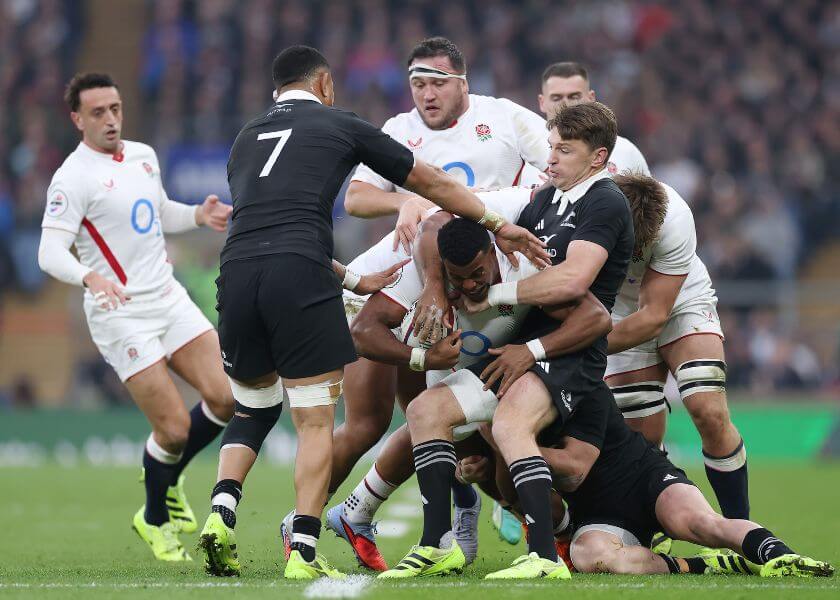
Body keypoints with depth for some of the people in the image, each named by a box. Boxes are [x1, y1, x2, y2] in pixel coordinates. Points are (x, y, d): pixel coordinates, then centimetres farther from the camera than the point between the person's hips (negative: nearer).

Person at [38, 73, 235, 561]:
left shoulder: (144, 156, 10)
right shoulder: (73, 178, -13)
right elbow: (51, 252, -19)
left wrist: (199, 215, 7)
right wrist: (89, 277, -38)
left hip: (169, 299, 7)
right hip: (120, 315, -7)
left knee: (225, 395, -6)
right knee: (174, 426, -10)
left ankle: (169, 475, 20)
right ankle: (155, 520, 16)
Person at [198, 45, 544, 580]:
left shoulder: (246, 139, 28)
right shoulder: (339, 125, 16)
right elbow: (431, 182, 23)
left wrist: (354, 279, 37)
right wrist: (498, 224, 35)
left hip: (236, 271, 5)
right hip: (300, 274, -5)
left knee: (253, 409, 22)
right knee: (315, 421, 2)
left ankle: (222, 514, 2)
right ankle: (304, 553, -6)